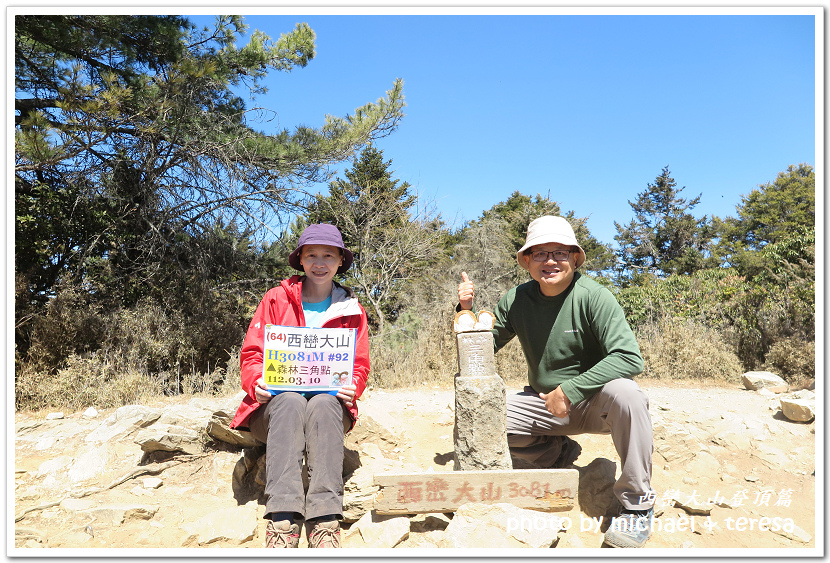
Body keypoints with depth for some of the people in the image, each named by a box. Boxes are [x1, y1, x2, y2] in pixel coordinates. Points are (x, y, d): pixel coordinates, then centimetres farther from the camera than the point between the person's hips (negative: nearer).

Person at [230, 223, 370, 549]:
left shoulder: (351, 311, 12)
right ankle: (282, 520, -44)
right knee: (290, 401, -36)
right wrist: (257, 382, -18)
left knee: (324, 403, -35)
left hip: (329, 403, 1)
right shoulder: (276, 299, 8)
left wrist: (351, 387, -14)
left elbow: (359, 365, 9)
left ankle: (325, 522, -41)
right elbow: (251, 352, 4)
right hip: (276, 402, 0)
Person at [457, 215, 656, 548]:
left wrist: (569, 390, -29)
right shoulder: (516, 300, -4)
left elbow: (629, 358, -26)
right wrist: (467, 309, -13)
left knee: (625, 393, -36)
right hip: (543, 403, 4)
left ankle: (637, 503, -15)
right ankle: (557, 452, 8)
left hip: (593, 403, -4)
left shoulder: (593, 296, -17)